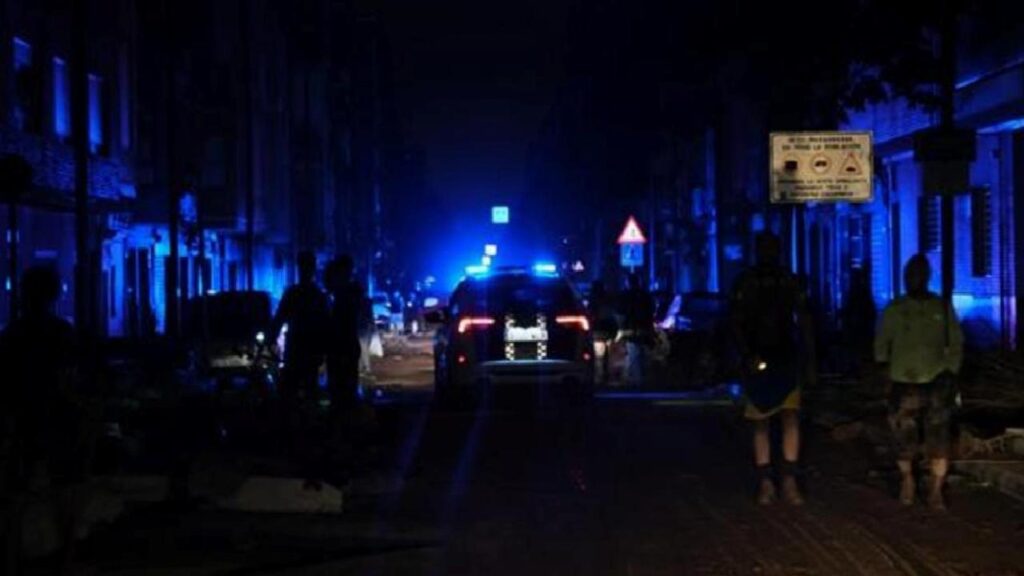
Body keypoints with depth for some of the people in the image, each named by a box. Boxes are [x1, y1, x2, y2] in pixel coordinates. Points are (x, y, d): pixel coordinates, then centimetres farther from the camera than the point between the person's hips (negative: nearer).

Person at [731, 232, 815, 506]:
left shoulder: (790, 282, 6)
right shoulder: (746, 282, 1)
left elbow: (803, 321, 8)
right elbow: (737, 323, -3)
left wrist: (809, 360, 4)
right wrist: (747, 356, -16)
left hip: (787, 359, 1)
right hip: (757, 360, 0)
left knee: (791, 416, -11)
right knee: (761, 422, 4)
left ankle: (789, 481, -9)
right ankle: (765, 482, 9)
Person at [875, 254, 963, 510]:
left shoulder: (942, 308, 7)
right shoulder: (894, 309, 9)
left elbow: (956, 343, 9)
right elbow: (882, 342, 13)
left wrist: (950, 371, -2)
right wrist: (884, 364, -2)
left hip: (937, 383, -1)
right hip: (903, 384, 1)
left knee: (938, 439, -10)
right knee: (905, 439, 1)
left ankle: (936, 490, -3)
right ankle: (907, 478, 26)